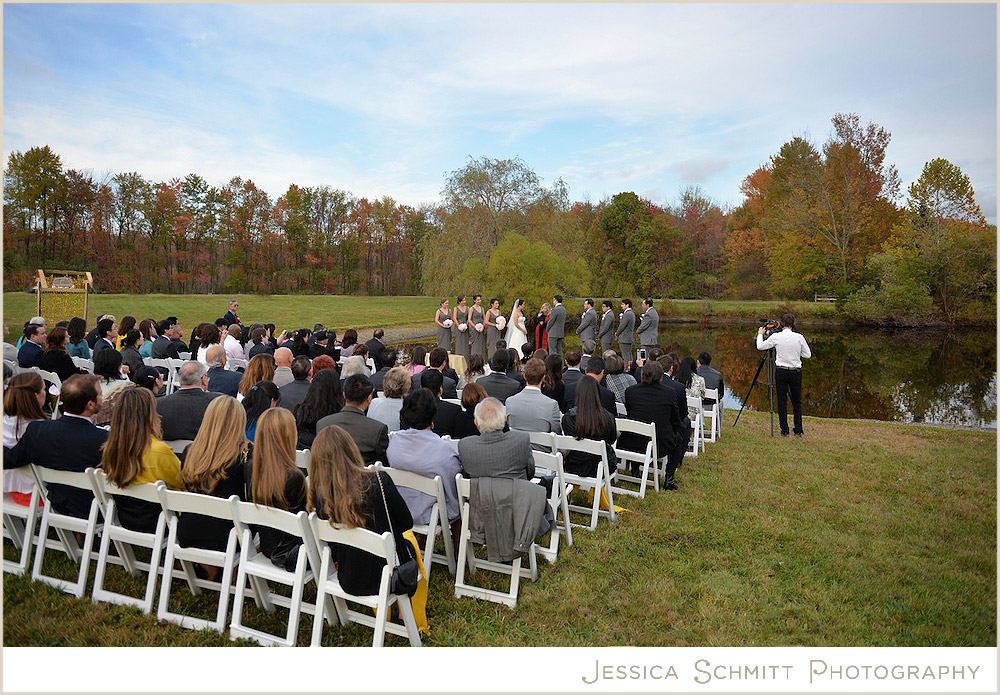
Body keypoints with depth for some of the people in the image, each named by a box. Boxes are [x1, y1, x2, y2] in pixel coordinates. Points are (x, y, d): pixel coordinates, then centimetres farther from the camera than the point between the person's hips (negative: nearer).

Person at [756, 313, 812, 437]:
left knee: (782, 401, 5)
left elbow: (760, 346, 4)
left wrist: (760, 334, 20)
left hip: (781, 372, -1)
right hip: (796, 372, 1)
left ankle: (784, 431, 6)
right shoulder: (799, 337, -5)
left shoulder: (776, 337, -7)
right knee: (797, 401, 11)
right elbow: (808, 355, 3)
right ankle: (798, 430, 12)